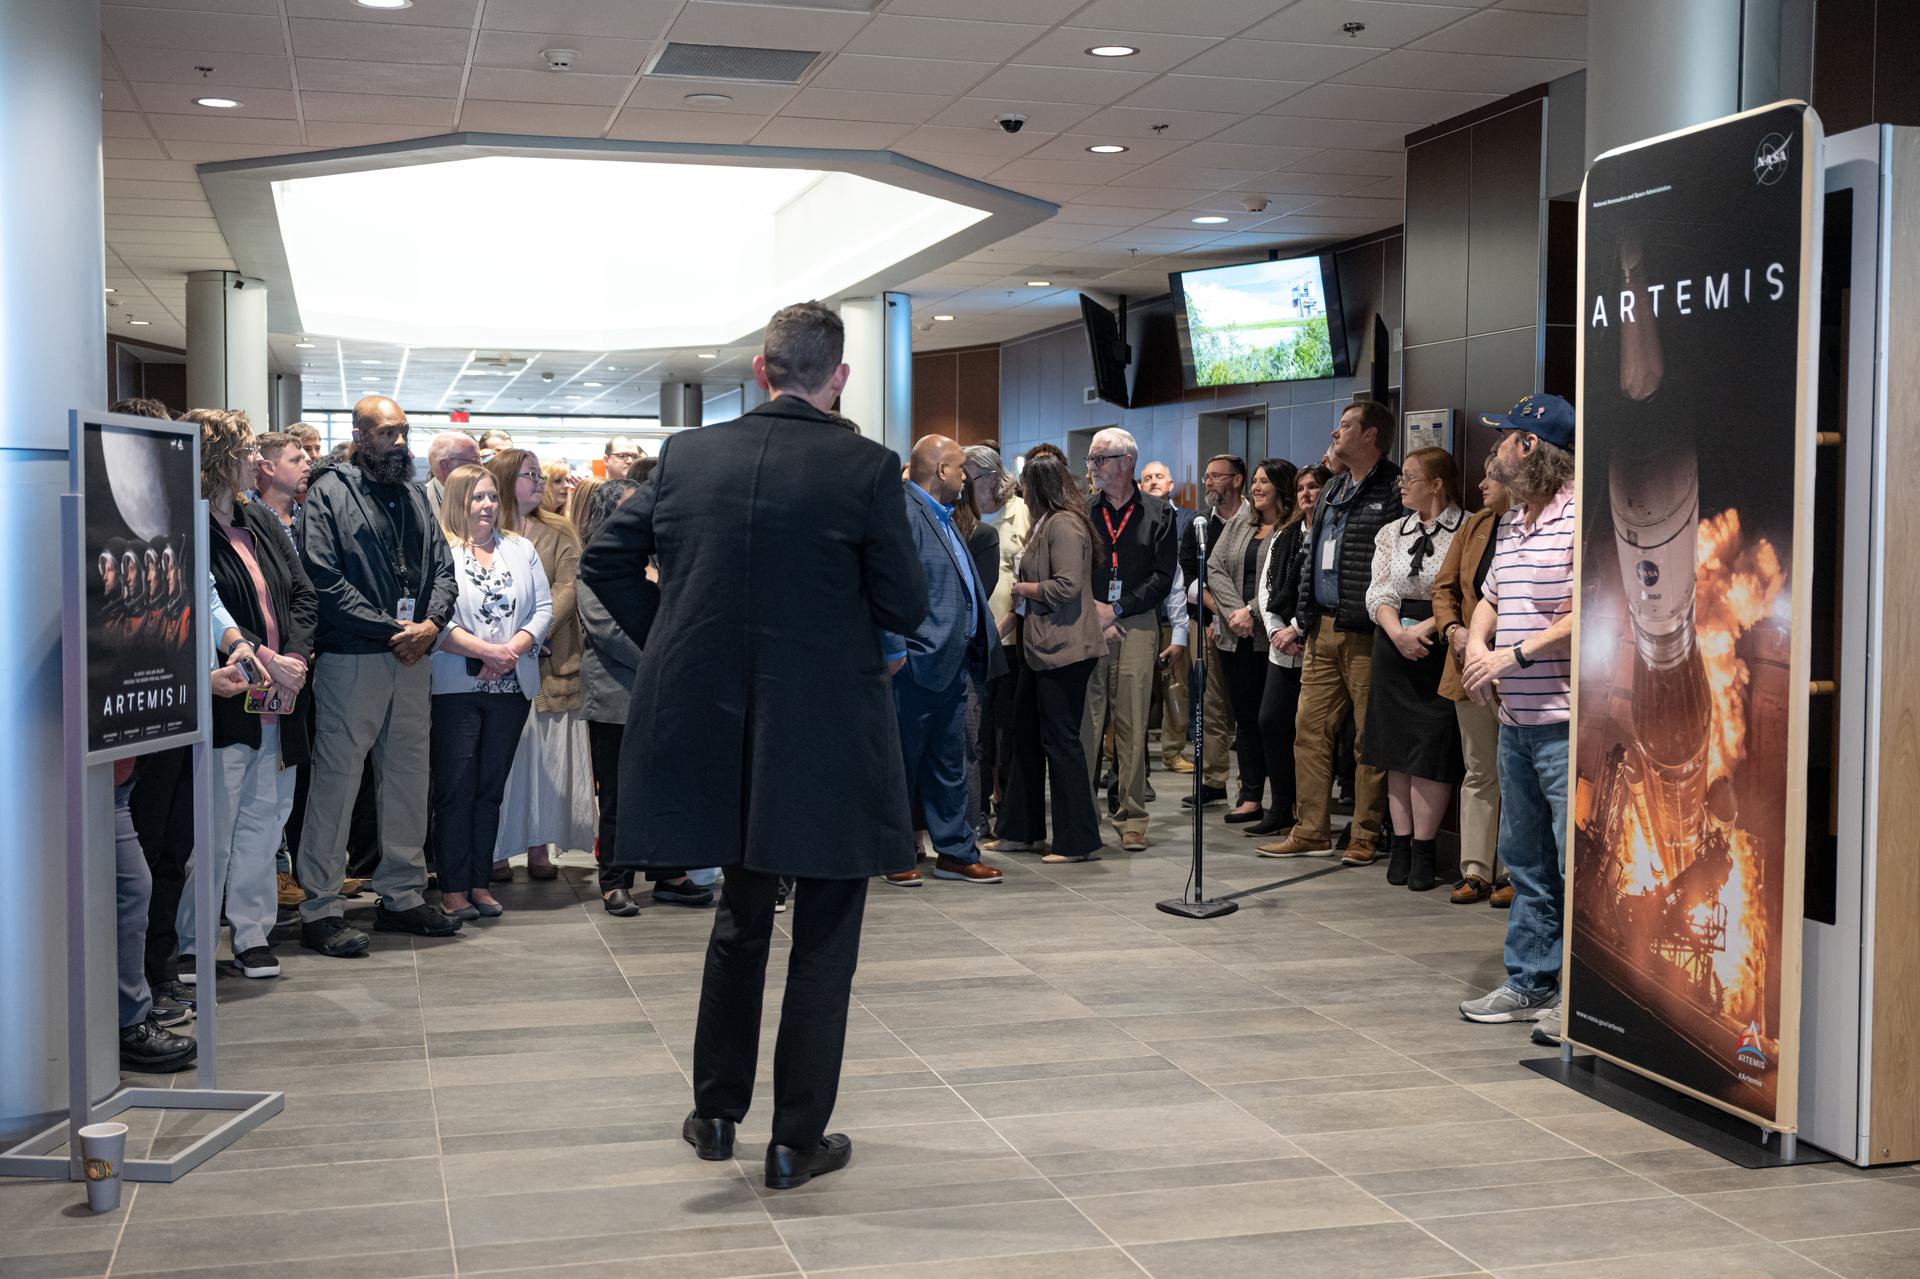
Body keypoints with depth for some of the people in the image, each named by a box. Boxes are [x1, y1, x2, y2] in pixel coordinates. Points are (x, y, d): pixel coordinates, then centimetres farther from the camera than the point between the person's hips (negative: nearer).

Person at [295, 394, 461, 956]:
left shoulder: (414, 496, 15)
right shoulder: (329, 492, -5)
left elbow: (443, 568, 14)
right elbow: (325, 580, -14)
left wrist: (430, 624, -6)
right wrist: (393, 630, -14)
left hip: (412, 657, 7)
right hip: (351, 658, -7)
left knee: (409, 777, 12)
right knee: (336, 781, -4)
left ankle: (402, 895, 24)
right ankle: (321, 909, 3)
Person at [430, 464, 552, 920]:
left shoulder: (520, 549, 12)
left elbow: (543, 609, 7)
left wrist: (513, 650, -10)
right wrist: (486, 651, -19)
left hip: (511, 686, 5)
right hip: (456, 688, -4)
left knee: (491, 787, 9)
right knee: (456, 788, -2)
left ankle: (480, 882, 16)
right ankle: (453, 888, 3)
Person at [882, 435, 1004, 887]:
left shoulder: (944, 518, 17)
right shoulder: (904, 514, -15)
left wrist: (983, 639, 18)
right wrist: (895, 650, -23)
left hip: (951, 664, 10)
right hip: (917, 664, -10)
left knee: (950, 763, 15)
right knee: (903, 763, 2)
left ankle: (955, 851, 23)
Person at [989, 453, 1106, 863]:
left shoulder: (1064, 525, -15)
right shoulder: (1045, 524, 17)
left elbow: (1067, 586, -24)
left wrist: (1023, 588, -9)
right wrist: (1001, 628, 16)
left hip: (1064, 650, -11)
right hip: (1039, 647, 11)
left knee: (1060, 739, -5)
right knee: (1026, 737, 15)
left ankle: (1077, 841, 2)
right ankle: (1022, 831, 25)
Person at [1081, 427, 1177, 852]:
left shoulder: (1158, 514, 8)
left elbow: (1164, 577, 1)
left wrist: (1117, 609, -7)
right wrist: (1093, 613, -6)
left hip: (1137, 626, -1)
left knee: (1133, 725, -2)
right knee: (1084, 723, -2)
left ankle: (1132, 818, 3)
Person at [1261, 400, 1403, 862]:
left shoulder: (1395, 491, -8)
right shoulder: (1332, 492, 19)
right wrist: (1304, 618, 17)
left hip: (1366, 635, -8)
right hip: (1324, 632, 8)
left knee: (1369, 737, 0)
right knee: (1311, 729, 8)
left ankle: (1365, 837, 9)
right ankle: (1311, 831, 15)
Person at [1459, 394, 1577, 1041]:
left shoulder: (1580, 519, -13)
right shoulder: (1510, 524, 17)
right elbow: (1489, 598, 26)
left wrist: (1515, 653, -18)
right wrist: (1477, 642, 6)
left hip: (1567, 722, -10)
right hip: (1516, 718, 10)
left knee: (1577, 864, -5)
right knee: (1525, 860, 16)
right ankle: (1529, 983, 25)